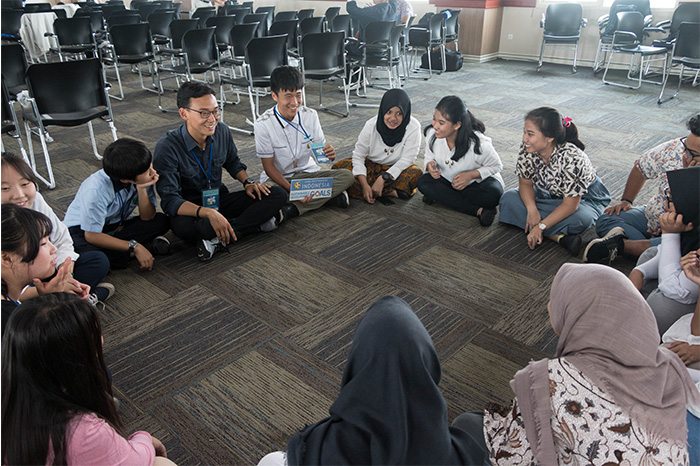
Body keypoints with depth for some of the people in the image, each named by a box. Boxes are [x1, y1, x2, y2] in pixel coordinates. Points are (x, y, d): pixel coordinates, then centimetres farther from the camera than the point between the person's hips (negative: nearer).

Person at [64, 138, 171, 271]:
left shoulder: (142, 179, -18)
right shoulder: (97, 190, -32)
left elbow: (147, 218, -13)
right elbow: (92, 236, -27)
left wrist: (142, 190, -29)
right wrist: (134, 247, -31)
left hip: (116, 226, 5)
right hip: (81, 230, -5)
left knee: (162, 221, -18)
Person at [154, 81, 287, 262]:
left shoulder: (222, 131, -6)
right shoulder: (167, 147, -22)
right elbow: (170, 200, -27)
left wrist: (247, 182, -4)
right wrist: (207, 213, -42)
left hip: (220, 200, 5)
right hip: (190, 210, -5)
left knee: (278, 195, -12)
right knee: (183, 226, -42)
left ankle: (219, 239, -22)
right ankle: (256, 222, -24)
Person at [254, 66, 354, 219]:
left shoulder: (310, 115, -7)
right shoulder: (263, 124, -16)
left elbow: (321, 148, -1)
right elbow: (268, 166, -13)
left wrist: (329, 153, -28)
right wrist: (292, 190, -26)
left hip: (307, 172, 3)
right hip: (279, 178, -3)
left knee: (347, 176, -19)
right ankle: (330, 195, -23)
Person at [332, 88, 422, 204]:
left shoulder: (413, 127, -20)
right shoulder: (371, 125, -16)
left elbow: (407, 159, -20)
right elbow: (358, 156, -15)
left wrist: (383, 178, -31)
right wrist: (365, 185, -28)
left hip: (397, 169, -2)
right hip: (371, 166, 2)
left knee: (416, 174, -35)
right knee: (338, 167, -24)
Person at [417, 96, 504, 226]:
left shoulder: (479, 143, -29)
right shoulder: (432, 133, -18)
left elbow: (496, 166, -13)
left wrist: (471, 175, -29)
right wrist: (430, 165, -26)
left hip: (479, 180, -5)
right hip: (447, 180, 5)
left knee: (493, 194, -36)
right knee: (423, 182, -26)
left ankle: (441, 197, -19)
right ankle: (478, 210, -26)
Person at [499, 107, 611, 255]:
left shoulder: (572, 158, -35)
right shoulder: (527, 149, -20)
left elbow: (570, 204, -30)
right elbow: (525, 183, -8)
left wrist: (540, 226, -33)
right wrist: (532, 209, -26)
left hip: (584, 198, -6)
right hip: (550, 195, 6)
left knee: (582, 218, -39)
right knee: (508, 198, -18)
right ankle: (559, 237, -25)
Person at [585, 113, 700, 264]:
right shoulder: (674, 148, -9)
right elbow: (641, 168, 11)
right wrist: (626, 200, 7)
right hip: (651, 216, 5)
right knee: (605, 221, -15)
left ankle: (620, 244, -30)